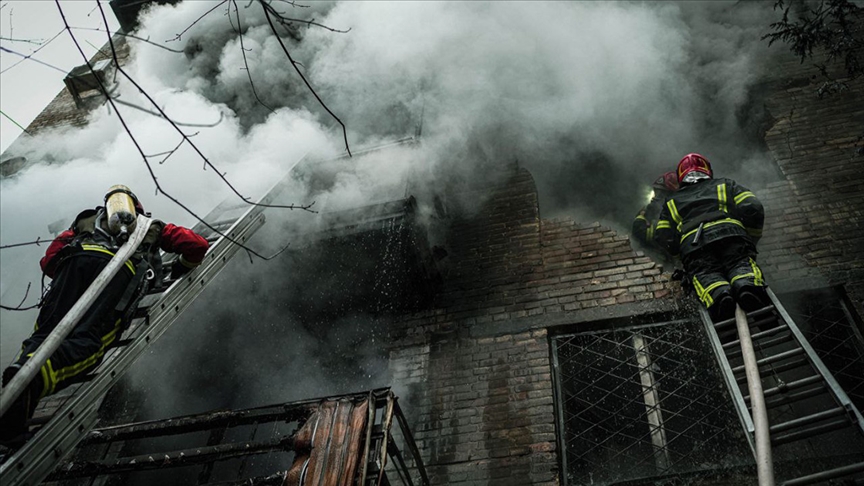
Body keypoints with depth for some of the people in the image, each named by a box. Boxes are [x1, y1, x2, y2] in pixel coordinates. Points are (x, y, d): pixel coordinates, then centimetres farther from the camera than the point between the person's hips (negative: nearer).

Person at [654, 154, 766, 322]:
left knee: (705, 273, -19)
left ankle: (719, 296, -53)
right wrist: (752, 238, 29)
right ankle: (747, 284, -49)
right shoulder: (725, 185, 36)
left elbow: (664, 238, 22)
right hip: (731, 233, 0)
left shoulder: (672, 202, 38)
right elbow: (753, 209, 18)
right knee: (741, 263, -14)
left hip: (692, 243, 0)